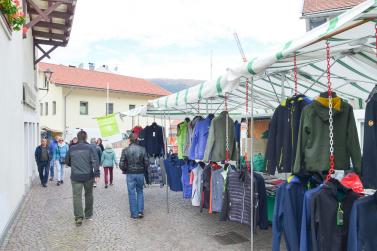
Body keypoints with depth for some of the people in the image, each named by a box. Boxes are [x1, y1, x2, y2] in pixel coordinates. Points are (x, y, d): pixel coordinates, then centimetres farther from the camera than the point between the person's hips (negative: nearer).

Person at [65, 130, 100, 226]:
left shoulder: (72, 149, 2)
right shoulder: (90, 148, -7)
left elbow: (67, 161, 13)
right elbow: (95, 161, -15)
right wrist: (97, 173, -15)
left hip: (75, 176, 1)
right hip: (88, 176, 0)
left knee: (77, 196, 3)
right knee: (88, 195, 15)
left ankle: (78, 217, -7)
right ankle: (88, 215, 27)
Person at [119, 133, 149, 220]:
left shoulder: (125, 150, -8)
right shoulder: (142, 149, -5)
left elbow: (121, 164, -9)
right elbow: (146, 162, -4)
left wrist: (125, 170, 10)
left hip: (130, 174, -1)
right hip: (140, 174, 1)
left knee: (132, 194, 8)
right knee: (140, 192, 18)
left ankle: (134, 214, 14)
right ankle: (140, 211, 15)